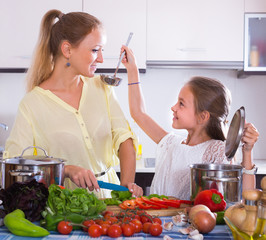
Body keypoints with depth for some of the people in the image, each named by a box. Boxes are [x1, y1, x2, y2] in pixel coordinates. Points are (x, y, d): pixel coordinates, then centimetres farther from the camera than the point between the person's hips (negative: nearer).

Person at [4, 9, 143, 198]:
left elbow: (124, 138, 2)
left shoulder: (101, 88, 8)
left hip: (106, 196, 4)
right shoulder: (32, 103, -7)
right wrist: (67, 170, -20)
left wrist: (127, 184, -12)